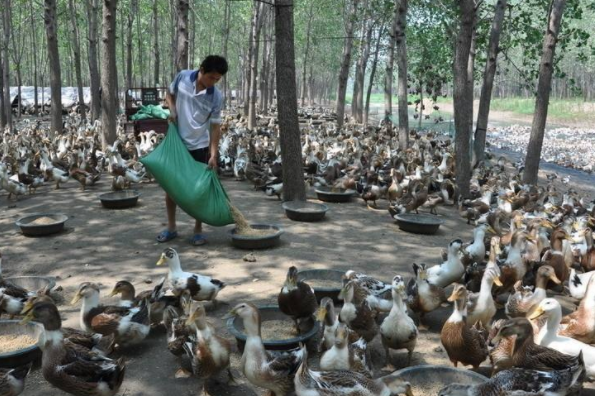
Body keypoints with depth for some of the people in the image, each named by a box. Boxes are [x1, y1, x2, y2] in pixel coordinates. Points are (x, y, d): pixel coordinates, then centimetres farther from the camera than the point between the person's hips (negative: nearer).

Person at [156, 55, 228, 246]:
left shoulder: (216, 97, -12)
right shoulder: (182, 77, -9)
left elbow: (215, 126, -9)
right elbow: (170, 94, 11)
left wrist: (213, 154, -14)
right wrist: (172, 110, -10)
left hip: (199, 146, -2)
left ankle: (198, 230, 13)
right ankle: (171, 227, 20)